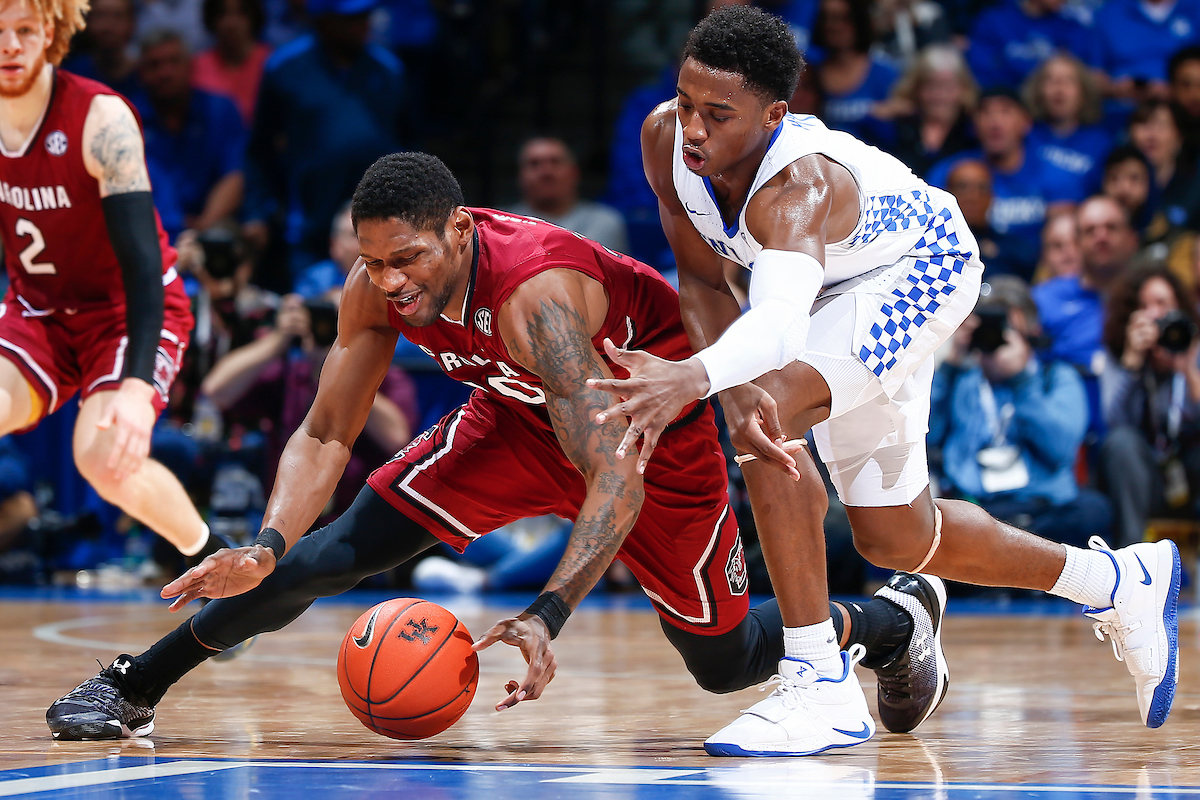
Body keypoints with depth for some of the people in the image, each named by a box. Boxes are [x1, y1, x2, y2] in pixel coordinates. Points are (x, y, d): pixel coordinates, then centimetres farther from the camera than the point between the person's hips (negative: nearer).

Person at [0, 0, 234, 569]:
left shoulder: (101, 119, -24)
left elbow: (141, 256, -31)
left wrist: (136, 385, -42)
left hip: (126, 309, -5)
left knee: (104, 457, -27)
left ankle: (213, 560, -1)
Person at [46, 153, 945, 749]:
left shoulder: (533, 292, -43)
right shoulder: (375, 289, -23)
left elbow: (618, 482, -45)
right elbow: (325, 435, -14)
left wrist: (548, 615, -57)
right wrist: (268, 548, -33)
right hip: (521, 416, 5)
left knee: (725, 663, 8)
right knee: (340, 550, -12)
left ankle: (898, 615, 36)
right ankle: (134, 688, -2)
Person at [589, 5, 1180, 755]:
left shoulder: (797, 184, -44)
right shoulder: (666, 139, -26)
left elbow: (780, 324, -62)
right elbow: (703, 283, -17)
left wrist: (691, 380, -81)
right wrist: (734, 389, -35)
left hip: (919, 266, -8)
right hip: (840, 285, 8)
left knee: (771, 412, -34)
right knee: (893, 538, 15)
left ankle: (822, 686, -25)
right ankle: (1120, 583, 39)